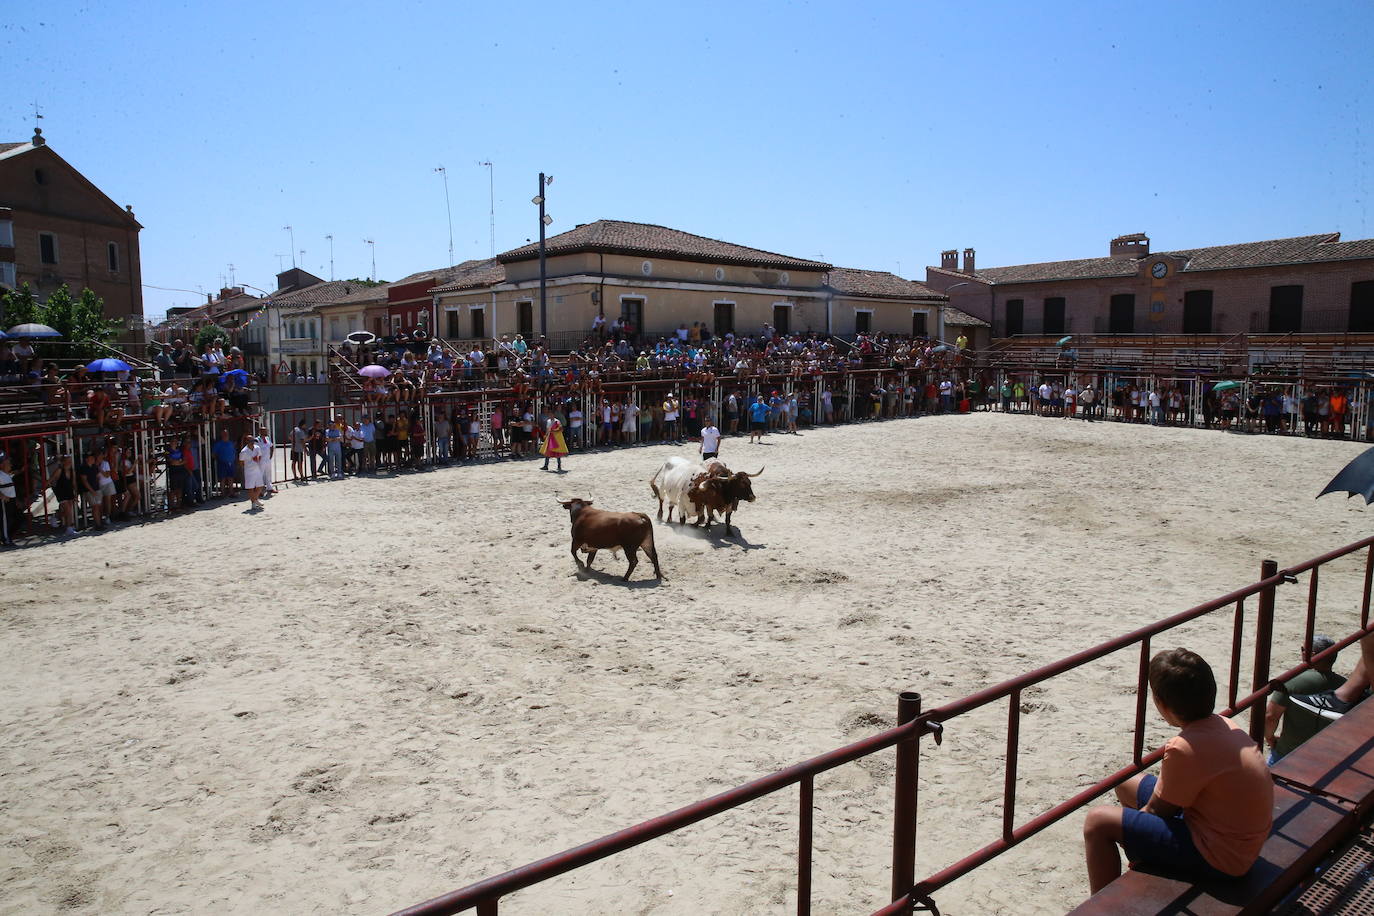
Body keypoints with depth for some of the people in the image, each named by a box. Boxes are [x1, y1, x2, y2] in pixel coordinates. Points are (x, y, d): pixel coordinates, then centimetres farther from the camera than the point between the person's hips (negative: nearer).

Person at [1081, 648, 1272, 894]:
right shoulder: (1223, 724, -4)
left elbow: (1157, 810, -14)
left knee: (1098, 821, -10)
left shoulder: (1184, 749, -30)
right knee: (1126, 784, 19)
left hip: (1218, 858, -9)